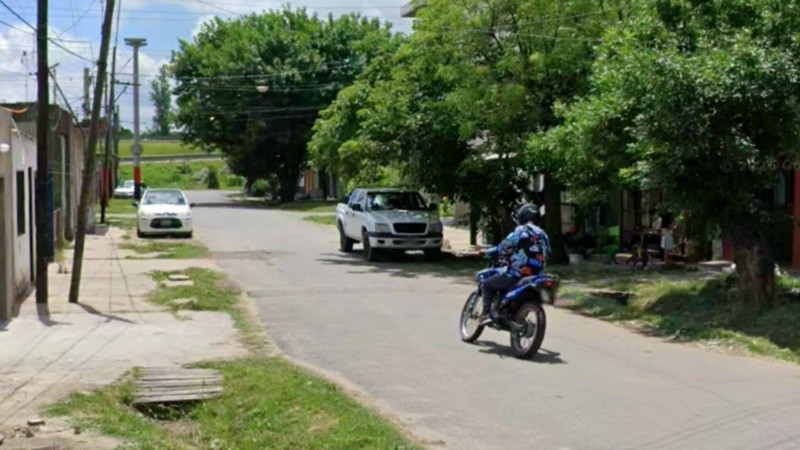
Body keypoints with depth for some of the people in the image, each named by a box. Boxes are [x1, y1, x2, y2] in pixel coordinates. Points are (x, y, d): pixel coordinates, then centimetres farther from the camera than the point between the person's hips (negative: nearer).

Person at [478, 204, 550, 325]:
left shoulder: (520, 232, -8)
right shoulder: (543, 235, 11)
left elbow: (503, 248, -7)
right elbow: (546, 255, 18)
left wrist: (486, 253, 9)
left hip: (516, 275, -7)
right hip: (535, 277, 7)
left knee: (486, 285, 11)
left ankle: (487, 314, -4)